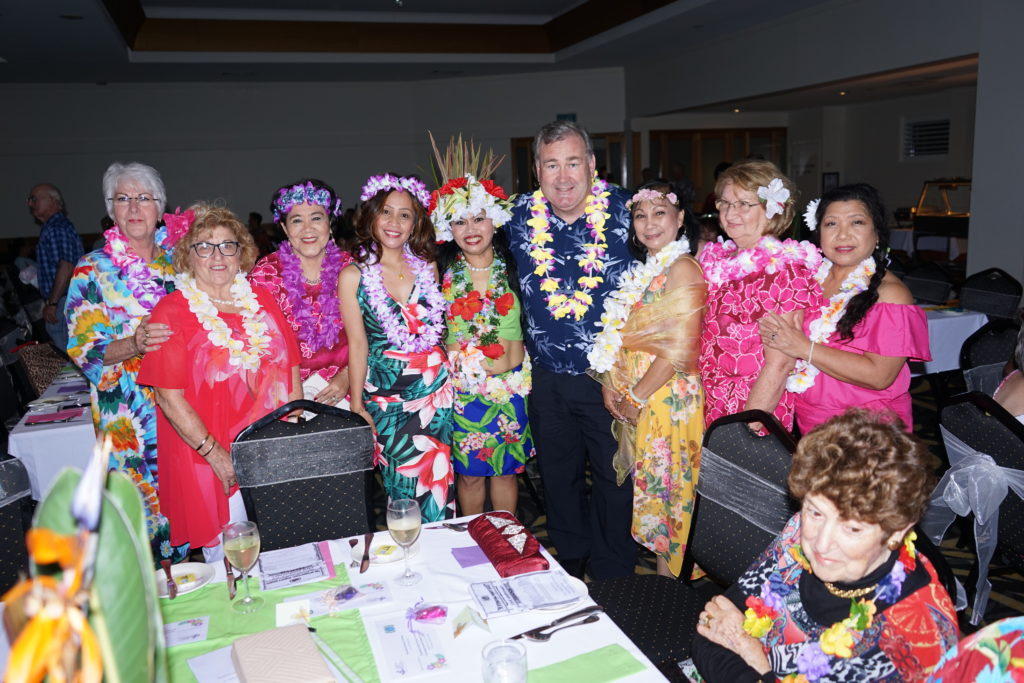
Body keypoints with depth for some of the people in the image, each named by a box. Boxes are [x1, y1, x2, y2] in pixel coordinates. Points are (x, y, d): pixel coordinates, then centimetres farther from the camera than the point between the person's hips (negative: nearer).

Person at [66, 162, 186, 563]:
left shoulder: (177, 259, 8)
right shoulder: (93, 270, -4)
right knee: (143, 503, 2)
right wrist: (135, 344, -25)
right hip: (129, 414, -3)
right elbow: (83, 350, -8)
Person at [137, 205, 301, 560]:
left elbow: (291, 368, 9)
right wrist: (214, 453, -14)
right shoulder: (171, 312, -5)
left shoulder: (261, 300, 8)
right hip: (211, 457, -4)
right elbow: (169, 397, -9)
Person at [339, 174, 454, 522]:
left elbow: (439, 326, 9)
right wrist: (356, 405, -3)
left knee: (439, 479, 7)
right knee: (403, 481, 5)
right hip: (386, 392, -2)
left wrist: (450, 373, 3)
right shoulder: (355, 275, -4)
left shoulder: (427, 266, 4)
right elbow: (358, 343, -3)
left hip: (435, 386, 2)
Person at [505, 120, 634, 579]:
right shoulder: (522, 215, -3)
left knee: (615, 479, 9)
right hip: (548, 378, 3)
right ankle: (568, 571, 41)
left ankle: (614, 579, 31)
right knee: (558, 480, 18)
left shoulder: (623, 209, -10)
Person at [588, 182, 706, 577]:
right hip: (635, 401, 8)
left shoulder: (682, 268, -12)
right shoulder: (643, 270, 14)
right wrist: (610, 385, 1)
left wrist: (636, 397, -14)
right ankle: (661, 568, 30)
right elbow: (620, 336, 14)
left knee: (667, 490, 3)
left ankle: (671, 579, 18)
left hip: (667, 399, -8)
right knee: (652, 489, 16)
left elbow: (679, 348, -19)